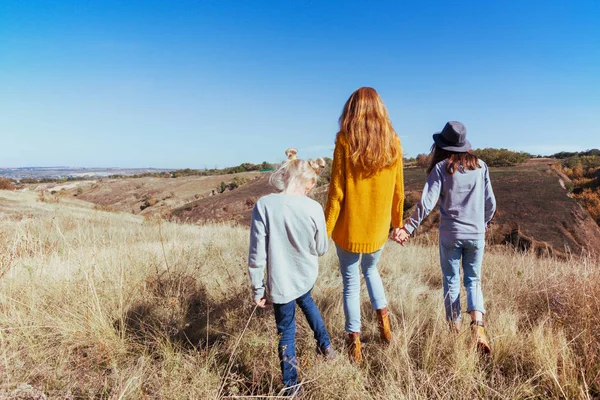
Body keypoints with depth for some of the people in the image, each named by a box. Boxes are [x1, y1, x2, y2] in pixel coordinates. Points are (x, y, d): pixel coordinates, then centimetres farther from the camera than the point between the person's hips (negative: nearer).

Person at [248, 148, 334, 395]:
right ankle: (325, 345, 49)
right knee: (305, 301, 36)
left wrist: (257, 288, -4)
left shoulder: (264, 205, -21)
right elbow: (321, 249, -3)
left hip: (280, 283, -2)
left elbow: (257, 254, -17)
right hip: (307, 277, 2)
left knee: (286, 332, 16)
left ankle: (291, 386, 31)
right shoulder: (314, 208, -18)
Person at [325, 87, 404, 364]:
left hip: (350, 227, -3)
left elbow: (336, 190, -12)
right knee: (371, 270, 29)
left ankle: (354, 345, 19)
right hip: (378, 227, 3)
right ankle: (383, 321, 24)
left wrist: (326, 227, -5)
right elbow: (397, 190, 4)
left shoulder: (345, 140, -11)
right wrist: (397, 222, 16)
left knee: (351, 281, 11)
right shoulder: (392, 141, -2)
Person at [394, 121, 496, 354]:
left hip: (450, 234, -2)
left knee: (451, 282, 13)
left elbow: (427, 203, -15)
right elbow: (490, 203, 5)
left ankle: (455, 331, 20)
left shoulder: (441, 168, -7)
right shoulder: (480, 166, 2)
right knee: (473, 280, 16)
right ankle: (478, 326, -2)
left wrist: (408, 228, -11)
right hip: (476, 235, 2)